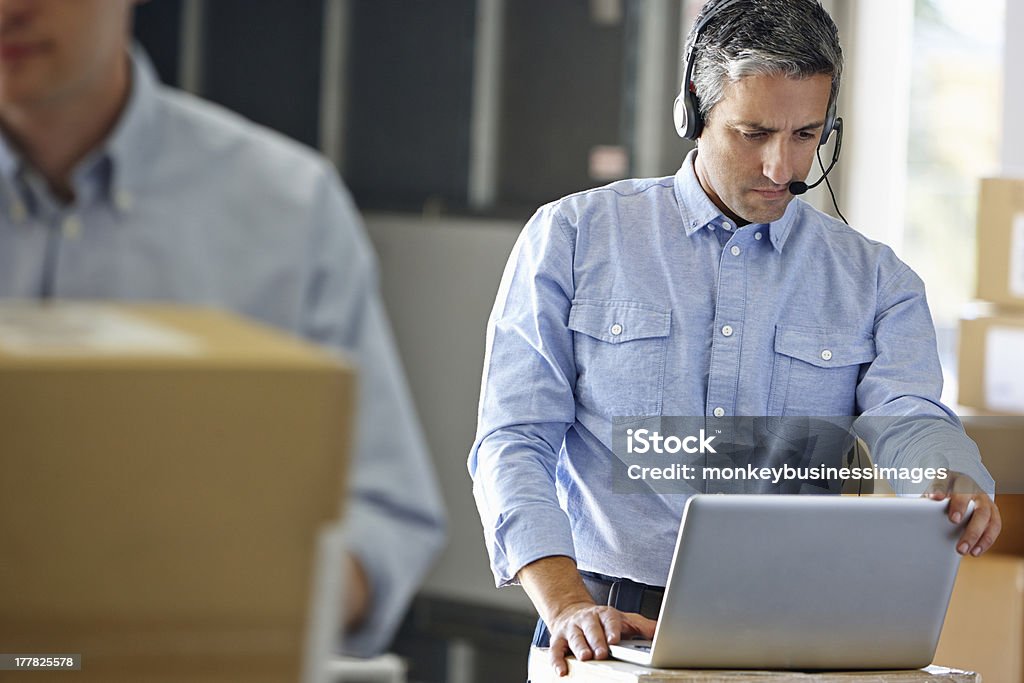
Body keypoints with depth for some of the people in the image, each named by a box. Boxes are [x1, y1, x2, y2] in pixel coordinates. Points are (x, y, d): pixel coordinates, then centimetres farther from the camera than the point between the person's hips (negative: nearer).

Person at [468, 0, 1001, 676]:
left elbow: (905, 420, -4)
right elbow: (515, 441, 1)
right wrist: (567, 606, -15)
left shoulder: (876, 282, 13)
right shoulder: (572, 237, 7)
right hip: (618, 628, -1)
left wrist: (953, 486, -29)